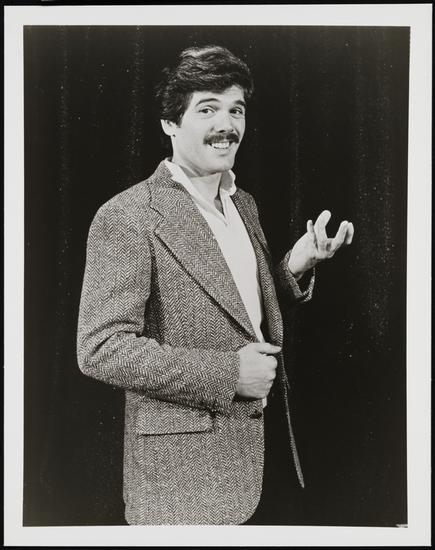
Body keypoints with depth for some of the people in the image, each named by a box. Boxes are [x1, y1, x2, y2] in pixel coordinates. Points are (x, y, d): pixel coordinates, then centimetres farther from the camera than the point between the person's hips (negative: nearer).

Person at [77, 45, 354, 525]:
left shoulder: (243, 204, 9)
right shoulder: (127, 217, -16)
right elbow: (100, 350, -20)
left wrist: (294, 267, -3)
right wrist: (228, 372, -22)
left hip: (261, 446, 7)